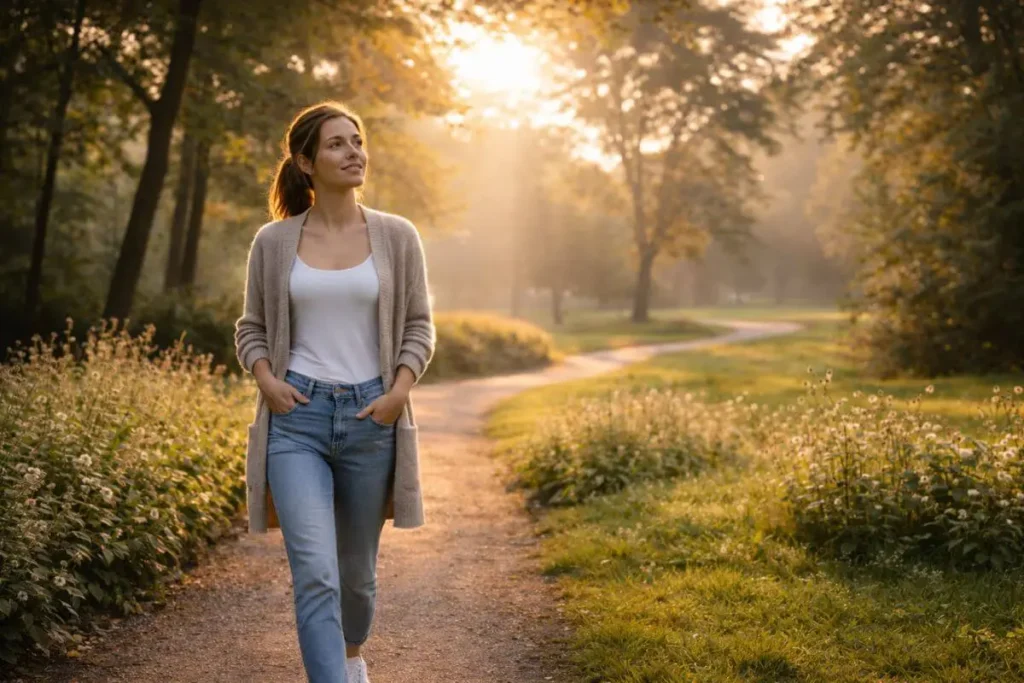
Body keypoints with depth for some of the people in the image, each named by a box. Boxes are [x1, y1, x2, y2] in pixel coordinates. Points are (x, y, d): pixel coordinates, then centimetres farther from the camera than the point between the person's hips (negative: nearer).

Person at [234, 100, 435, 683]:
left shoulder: (398, 237, 1)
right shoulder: (273, 242, 2)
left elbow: (419, 328, 4)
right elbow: (252, 328, 10)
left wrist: (400, 391, -11)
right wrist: (266, 379, -8)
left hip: (372, 416, 1)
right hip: (296, 417, -1)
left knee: (357, 568, 16)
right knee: (315, 573, -15)